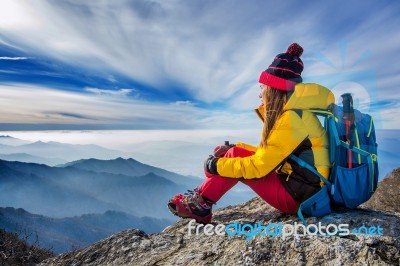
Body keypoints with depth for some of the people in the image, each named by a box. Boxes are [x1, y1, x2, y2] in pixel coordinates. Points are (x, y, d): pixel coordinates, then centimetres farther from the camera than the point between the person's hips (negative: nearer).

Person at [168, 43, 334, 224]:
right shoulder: (294, 112, 9)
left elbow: (259, 166, -21)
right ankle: (201, 196, 6)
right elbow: (268, 153, 13)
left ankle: (201, 205, 2)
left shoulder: (291, 119, -22)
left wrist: (217, 166, -10)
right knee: (236, 152, 2)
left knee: (236, 155, -9)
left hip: (298, 195, -8)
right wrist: (233, 148, 6)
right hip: (300, 185, 8)